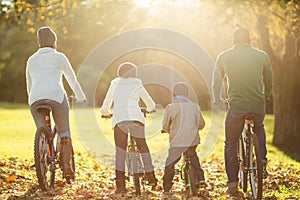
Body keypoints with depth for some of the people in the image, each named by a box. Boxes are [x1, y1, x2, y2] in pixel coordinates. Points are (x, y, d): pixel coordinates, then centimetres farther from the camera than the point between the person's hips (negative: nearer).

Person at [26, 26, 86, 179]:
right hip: (56, 96, -3)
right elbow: (72, 79, 19)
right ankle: (66, 167, -1)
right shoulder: (59, 57, 13)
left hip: (35, 98, 3)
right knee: (64, 132, 10)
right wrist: (80, 97, 33)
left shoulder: (31, 60, 22)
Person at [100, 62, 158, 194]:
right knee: (143, 147, 13)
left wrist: (106, 113, 48)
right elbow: (151, 105, 29)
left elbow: (105, 107, 25)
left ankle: (120, 184, -8)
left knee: (120, 151, 2)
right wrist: (149, 109, 52)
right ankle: (151, 178, 10)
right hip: (136, 118, 0)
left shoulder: (114, 85, 21)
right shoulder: (138, 86, 19)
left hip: (119, 120, 0)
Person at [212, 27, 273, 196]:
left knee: (231, 144, 13)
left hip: (236, 106, -1)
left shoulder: (224, 57, 4)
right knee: (259, 128, 34)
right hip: (258, 106, 1)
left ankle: (232, 184, 10)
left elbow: (216, 83, 14)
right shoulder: (262, 56, 4)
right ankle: (262, 161, 18)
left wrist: (217, 100, 31)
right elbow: (269, 83, 13)